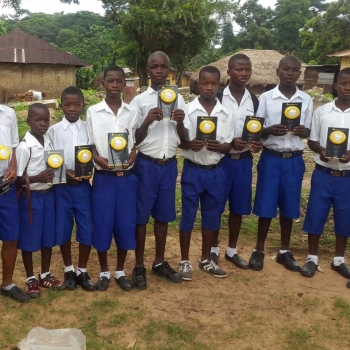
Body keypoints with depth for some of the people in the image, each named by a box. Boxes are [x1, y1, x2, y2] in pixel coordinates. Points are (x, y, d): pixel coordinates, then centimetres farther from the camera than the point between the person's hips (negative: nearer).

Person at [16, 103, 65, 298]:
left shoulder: (49, 143, 4)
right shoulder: (24, 147, -15)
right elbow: (17, 178, -14)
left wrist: (54, 175, -2)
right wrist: (37, 178, -25)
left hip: (49, 195, 6)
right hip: (31, 197, -6)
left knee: (48, 236, 14)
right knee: (29, 238, 6)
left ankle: (45, 275, 30)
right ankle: (31, 279, 21)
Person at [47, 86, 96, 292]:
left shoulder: (88, 129, 2)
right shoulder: (54, 130, 1)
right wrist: (64, 172, -16)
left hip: (83, 186, 0)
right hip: (62, 186, 0)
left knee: (87, 229, 2)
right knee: (63, 229, 7)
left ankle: (82, 271, 19)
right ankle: (68, 270, 24)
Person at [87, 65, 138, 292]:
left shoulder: (132, 112, 6)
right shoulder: (93, 112, 1)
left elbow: (136, 143, 9)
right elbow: (88, 145, 2)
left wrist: (132, 157, -11)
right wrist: (99, 159, -17)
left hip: (127, 177, 2)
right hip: (103, 177, -1)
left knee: (125, 224, 6)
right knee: (102, 225, 3)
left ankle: (120, 271, 23)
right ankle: (104, 272, 21)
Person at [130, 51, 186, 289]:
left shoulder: (178, 99, 6)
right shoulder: (139, 100, -3)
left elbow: (183, 139, 7)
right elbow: (135, 139, -3)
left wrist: (180, 123, -13)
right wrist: (148, 121, -19)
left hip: (169, 164, 3)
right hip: (146, 164, -3)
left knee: (163, 214, 12)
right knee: (142, 215, 4)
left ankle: (160, 262, 26)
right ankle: (139, 266, 16)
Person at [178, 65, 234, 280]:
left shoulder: (226, 114, 2)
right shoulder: (187, 110, -4)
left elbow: (229, 146, 4)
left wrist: (218, 147, -18)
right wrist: (190, 144, -24)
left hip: (216, 171, 3)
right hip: (192, 170, -3)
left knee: (212, 216, 12)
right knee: (188, 216, 5)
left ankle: (206, 260, 29)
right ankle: (185, 261, 20)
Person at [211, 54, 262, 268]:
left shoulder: (254, 101, 7)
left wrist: (258, 144, -8)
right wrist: (229, 142, -21)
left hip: (244, 160, 4)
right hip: (220, 159, -4)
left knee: (238, 208, 12)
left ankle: (232, 250, 28)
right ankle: (214, 249, 23)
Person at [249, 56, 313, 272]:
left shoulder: (306, 100, 5)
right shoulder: (266, 98, -2)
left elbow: (309, 132, 9)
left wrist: (303, 131, -14)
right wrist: (270, 130, -22)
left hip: (294, 160, 2)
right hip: (270, 158, -2)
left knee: (289, 207, 9)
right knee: (266, 206, 2)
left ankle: (284, 251, 23)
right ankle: (259, 250, 18)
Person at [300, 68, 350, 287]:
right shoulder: (321, 111, 0)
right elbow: (312, 141, 6)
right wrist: (321, 150, -15)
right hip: (323, 174, 0)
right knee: (315, 216, 5)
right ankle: (312, 258, 22)